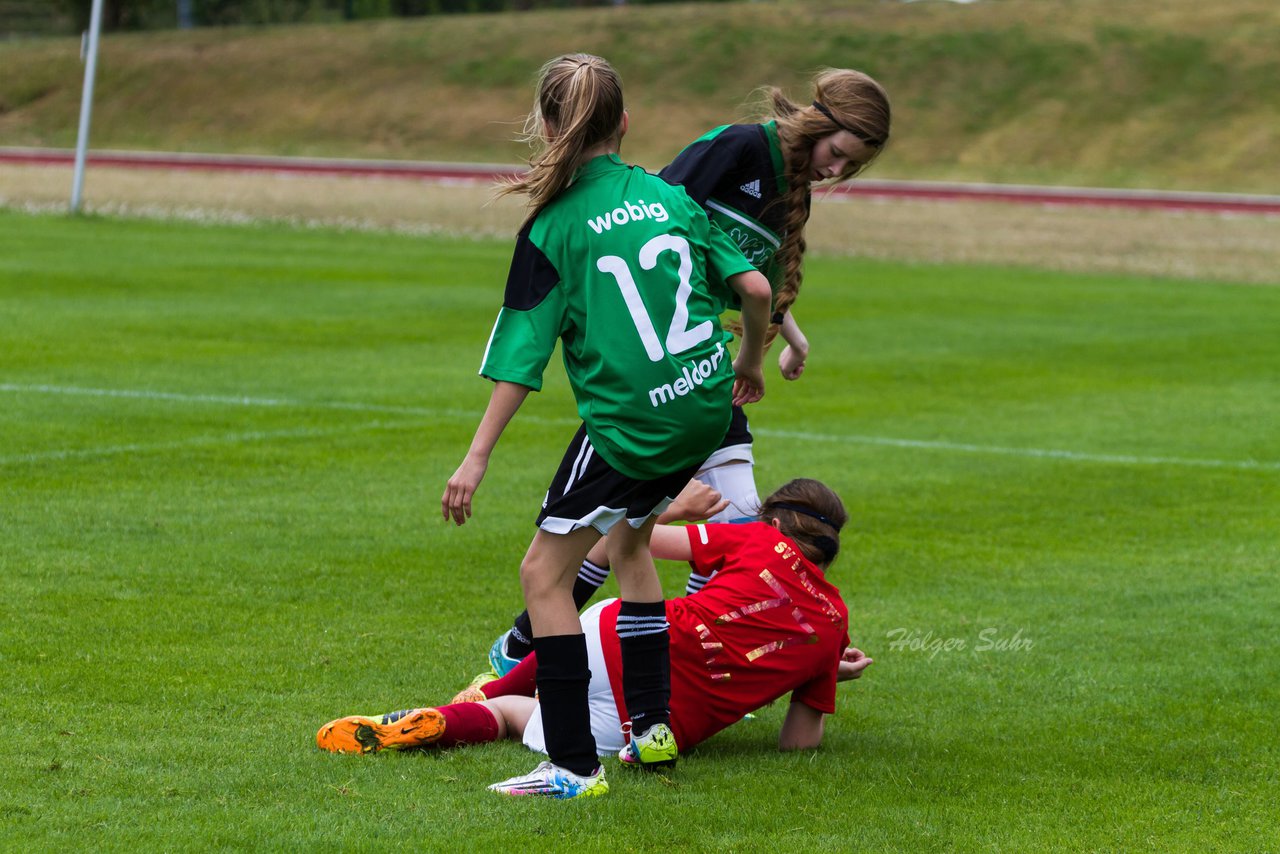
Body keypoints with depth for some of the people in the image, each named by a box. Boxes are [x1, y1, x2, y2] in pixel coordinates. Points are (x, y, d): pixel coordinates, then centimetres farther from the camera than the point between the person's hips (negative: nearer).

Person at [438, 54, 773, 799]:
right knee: (627, 538, 29)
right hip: (706, 409, 7)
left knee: (545, 573, 2)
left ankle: (575, 765, -4)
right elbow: (756, 290, 4)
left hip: (629, 424, -7)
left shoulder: (554, 228, -7)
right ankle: (654, 725, 29)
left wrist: (477, 459, -8)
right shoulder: (670, 197, 7)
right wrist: (749, 367, 23)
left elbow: (522, 359, -11)